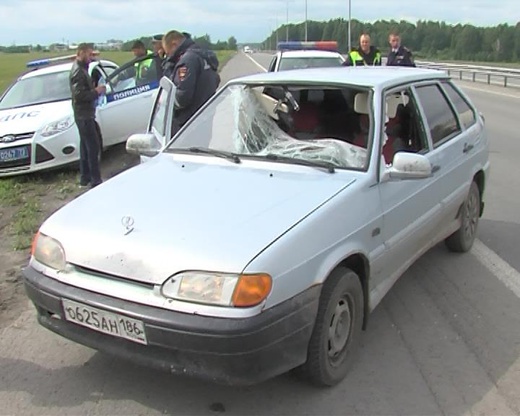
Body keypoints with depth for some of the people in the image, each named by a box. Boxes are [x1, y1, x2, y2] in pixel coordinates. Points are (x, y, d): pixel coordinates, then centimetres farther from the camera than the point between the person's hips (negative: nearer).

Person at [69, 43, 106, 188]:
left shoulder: (81, 69, 14)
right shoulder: (78, 72, -17)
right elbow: (79, 95, -25)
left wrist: (96, 89, 2)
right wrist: (96, 91, -18)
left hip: (86, 114, 11)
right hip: (83, 115, -11)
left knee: (86, 146, 16)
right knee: (93, 146, -10)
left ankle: (85, 177, 25)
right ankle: (95, 180, -8)